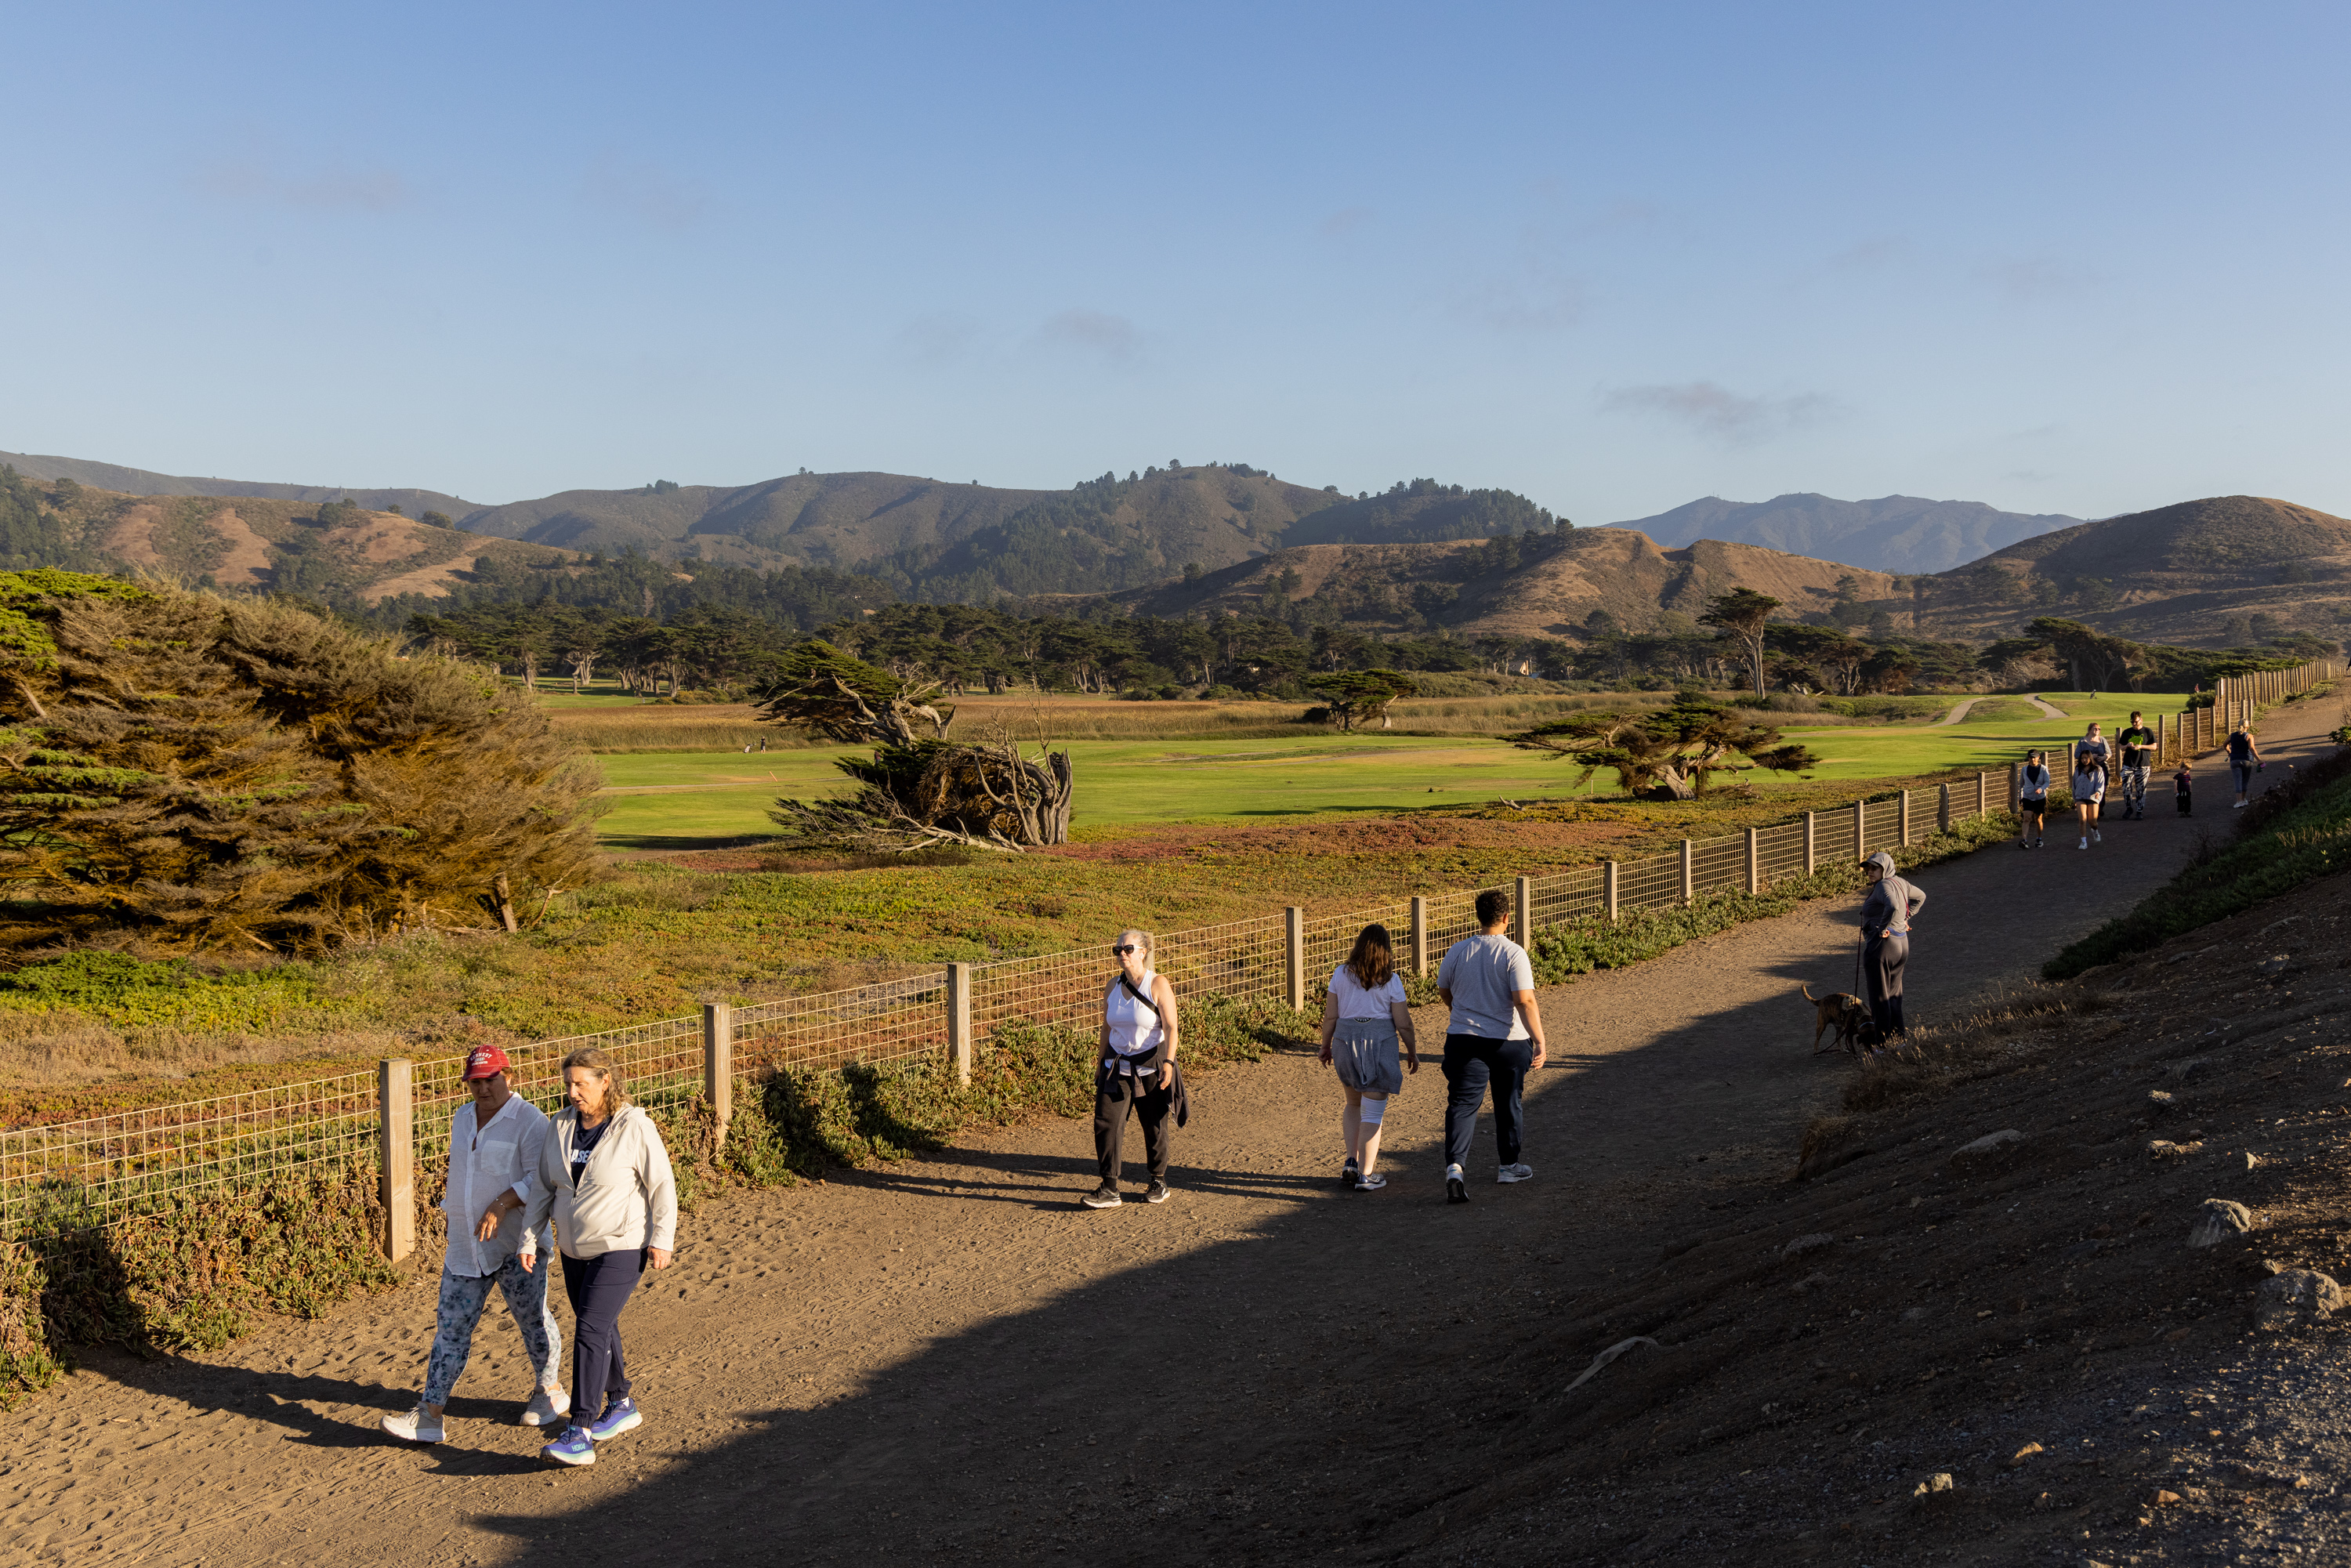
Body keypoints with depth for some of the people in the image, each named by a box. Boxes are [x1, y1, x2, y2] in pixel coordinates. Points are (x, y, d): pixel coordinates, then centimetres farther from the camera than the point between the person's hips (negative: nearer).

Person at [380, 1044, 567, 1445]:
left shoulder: (529, 1121, -12)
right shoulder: (462, 1119, 13)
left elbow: (539, 1179, -20)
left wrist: (500, 1206, -30)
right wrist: (454, 1227, 24)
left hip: (515, 1244, -6)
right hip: (465, 1246, 6)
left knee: (533, 1320, 8)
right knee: (451, 1328, 3)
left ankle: (551, 1390, 28)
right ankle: (431, 1415, 5)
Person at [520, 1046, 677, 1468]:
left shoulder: (634, 1127, -14)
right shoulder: (561, 1126, 2)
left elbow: (662, 1184, -9)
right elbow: (544, 1186, 10)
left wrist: (662, 1238, -11)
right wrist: (529, 1237, 4)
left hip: (621, 1247, -7)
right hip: (576, 1250, 7)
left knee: (591, 1330, -14)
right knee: (600, 1330, 17)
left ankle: (579, 1436, -15)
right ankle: (622, 1405, 35)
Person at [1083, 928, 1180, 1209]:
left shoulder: (1158, 985, -10)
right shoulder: (1112, 987, 5)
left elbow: (1171, 1027, -15)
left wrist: (1168, 1062, -25)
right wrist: (1101, 1064, 18)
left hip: (1151, 1066, -4)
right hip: (1118, 1066, 4)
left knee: (1155, 1127, 7)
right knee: (1106, 1123, -8)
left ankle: (1159, 1183, 28)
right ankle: (1109, 1190, -5)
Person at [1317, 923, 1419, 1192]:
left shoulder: (1341, 974, -1)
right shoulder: (1391, 981, -7)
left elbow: (1330, 1016, 1)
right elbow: (1403, 1023, -4)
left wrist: (1326, 1046, 14)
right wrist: (1412, 1052, 9)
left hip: (1346, 1041, 3)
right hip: (1380, 1045, -3)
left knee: (1354, 1104, 23)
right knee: (1373, 1113, 4)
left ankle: (1351, 1162, 13)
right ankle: (1365, 1175, 4)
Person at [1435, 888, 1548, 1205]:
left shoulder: (1457, 951, 0)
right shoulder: (1514, 954, -13)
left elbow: (1444, 992, 15)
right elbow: (1525, 1001, -21)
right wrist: (1540, 1041, -21)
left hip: (1463, 1039, 2)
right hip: (1508, 1042, -2)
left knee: (1462, 1103, -1)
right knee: (1508, 1104, 17)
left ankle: (1454, 1166, -21)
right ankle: (1509, 1165, 32)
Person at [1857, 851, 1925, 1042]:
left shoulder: (1884, 885, -18)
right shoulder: (1900, 882, 9)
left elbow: (1893, 907, -37)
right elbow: (1920, 897, 27)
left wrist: (1883, 928, -23)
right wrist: (1906, 918, 21)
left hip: (1881, 946, -9)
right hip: (1902, 945, 9)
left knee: (1879, 997, 1)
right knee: (1894, 995, 20)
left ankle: (1883, 1041, 5)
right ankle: (1899, 1032, 26)